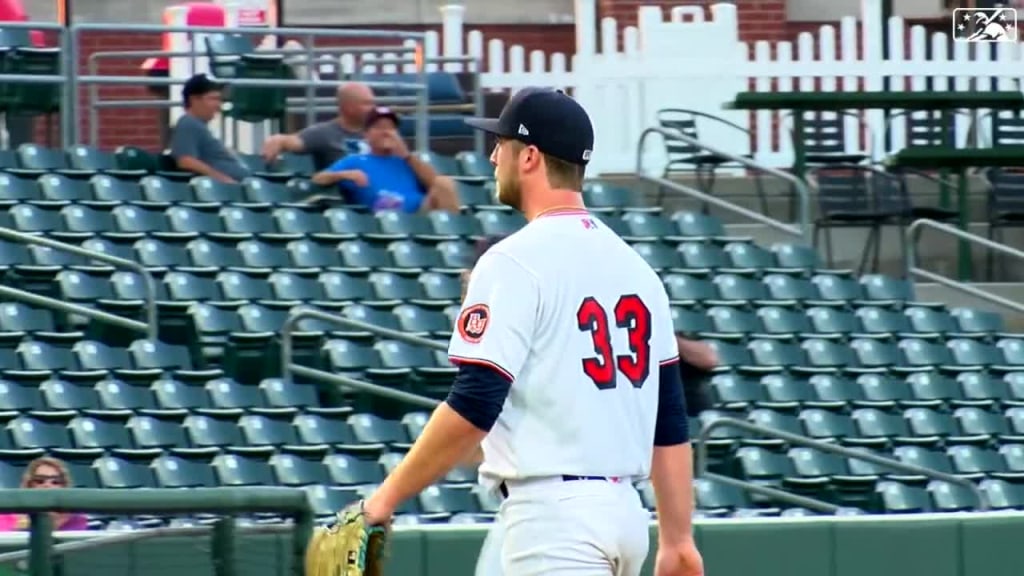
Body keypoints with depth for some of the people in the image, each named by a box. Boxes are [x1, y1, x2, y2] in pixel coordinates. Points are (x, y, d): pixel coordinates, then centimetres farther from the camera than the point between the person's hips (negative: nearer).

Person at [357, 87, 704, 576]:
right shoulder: (633, 264, 14)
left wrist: (388, 495, -9)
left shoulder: (515, 262, -10)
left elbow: (474, 407, -17)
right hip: (623, 510, 9)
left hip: (553, 516, -9)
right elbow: (670, 420, 14)